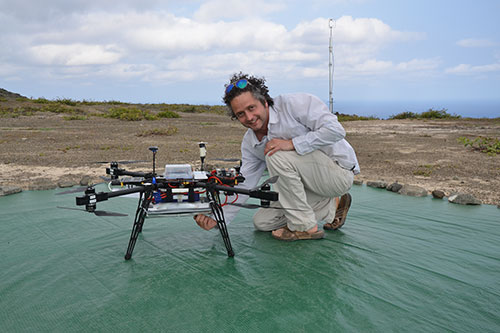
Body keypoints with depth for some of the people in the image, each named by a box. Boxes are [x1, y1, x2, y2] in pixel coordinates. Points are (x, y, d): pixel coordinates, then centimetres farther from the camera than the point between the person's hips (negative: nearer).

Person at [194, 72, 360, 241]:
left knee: (276, 156, -27)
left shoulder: (293, 103, -19)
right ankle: (332, 206, 14)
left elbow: (335, 129, -25)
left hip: (340, 172, -8)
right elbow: (243, 185, 0)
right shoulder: (249, 143, 0)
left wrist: (292, 143, -30)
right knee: (261, 222, 4)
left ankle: (304, 227, -14)